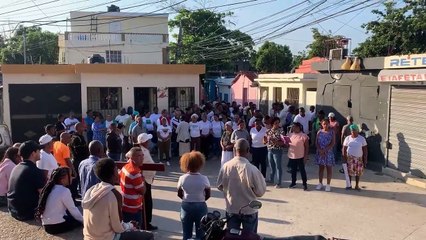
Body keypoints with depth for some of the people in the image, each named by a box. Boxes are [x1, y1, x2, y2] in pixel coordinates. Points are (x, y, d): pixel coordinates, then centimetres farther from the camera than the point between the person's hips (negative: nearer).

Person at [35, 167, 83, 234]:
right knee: (80, 220, 9)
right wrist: (83, 221, 2)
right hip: (57, 226, -8)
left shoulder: (50, 188, 9)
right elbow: (73, 210, -11)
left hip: (46, 225, 8)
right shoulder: (64, 191, -16)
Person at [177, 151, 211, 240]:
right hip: (201, 207, -1)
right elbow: (208, 195, -4)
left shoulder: (182, 178, -10)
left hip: (186, 206, 1)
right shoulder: (204, 179, -14)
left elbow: (179, 194, 1)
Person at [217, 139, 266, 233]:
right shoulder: (252, 169, -24)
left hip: (231, 210, 3)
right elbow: (260, 192, -13)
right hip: (249, 211, -2)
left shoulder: (225, 166, -14)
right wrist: (262, 179, 4)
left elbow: (220, 186, 0)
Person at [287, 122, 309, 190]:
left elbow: (307, 147, -8)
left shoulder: (304, 136, -10)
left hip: (300, 157, -5)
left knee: (302, 170, 3)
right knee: (293, 170, 16)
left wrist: (306, 156, -11)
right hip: (291, 156, 5)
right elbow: (288, 145, 14)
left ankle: (305, 184, 14)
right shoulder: (290, 135, 7)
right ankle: (293, 183, 29)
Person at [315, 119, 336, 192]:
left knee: (329, 168, 3)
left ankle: (328, 185, 10)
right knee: (321, 168, 11)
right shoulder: (319, 132, 5)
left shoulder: (332, 132, -3)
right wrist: (320, 150, -14)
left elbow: (333, 143, -8)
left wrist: (325, 150, -16)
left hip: (328, 152, -2)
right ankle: (320, 183, 20)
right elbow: (317, 142, 2)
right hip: (320, 152, 2)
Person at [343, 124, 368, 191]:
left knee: (358, 172, 6)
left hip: (359, 158, 0)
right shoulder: (348, 138, 1)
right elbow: (344, 149, 3)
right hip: (349, 158, 0)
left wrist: (365, 160, -4)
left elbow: (365, 150, 1)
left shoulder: (362, 139, 0)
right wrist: (344, 159, -4)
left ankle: (357, 186, 20)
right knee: (349, 171, 3)